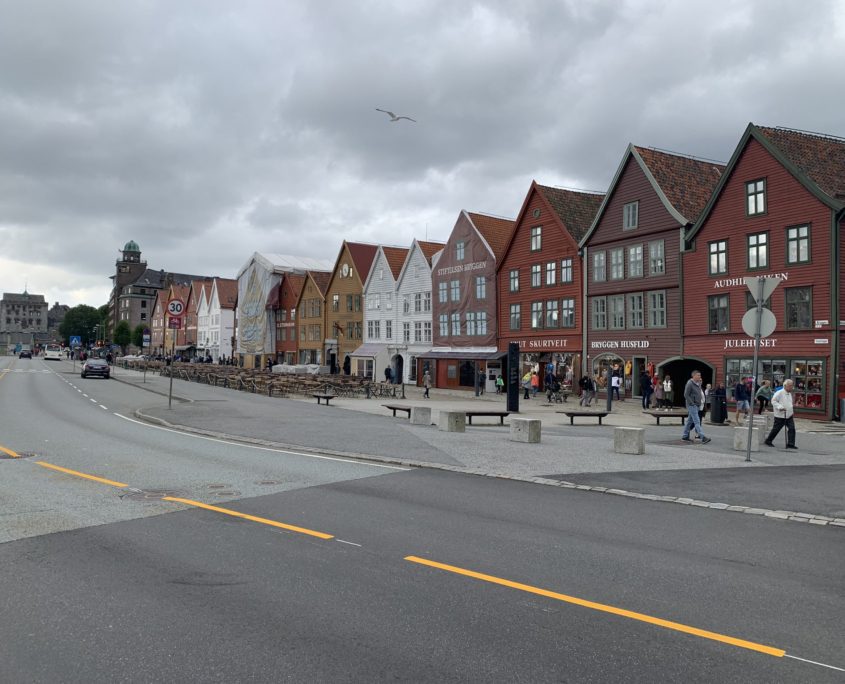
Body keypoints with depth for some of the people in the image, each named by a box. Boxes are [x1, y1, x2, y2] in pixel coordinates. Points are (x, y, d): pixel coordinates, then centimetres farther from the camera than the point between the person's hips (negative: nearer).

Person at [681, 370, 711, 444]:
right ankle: (703, 437, -18)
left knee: (690, 421, 13)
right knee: (697, 421, -12)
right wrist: (692, 403, -18)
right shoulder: (690, 383, -13)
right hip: (692, 405, -9)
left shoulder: (698, 383, 13)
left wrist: (700, 403, 13)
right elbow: (686, 395, -16)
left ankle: (685, 436, 20)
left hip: (697, 406, 9)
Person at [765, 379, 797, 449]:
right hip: (780, 415, -7)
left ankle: (790, 444, -1)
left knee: (792, 429, -5)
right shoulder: (779, 393, -13)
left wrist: (792, 411, 21)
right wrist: (780, 407, -26)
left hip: (789, 415, 7)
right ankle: (768, 441, 19)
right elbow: (773, 401, -16)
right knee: (776, 429, 2)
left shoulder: (789, 394, 13)